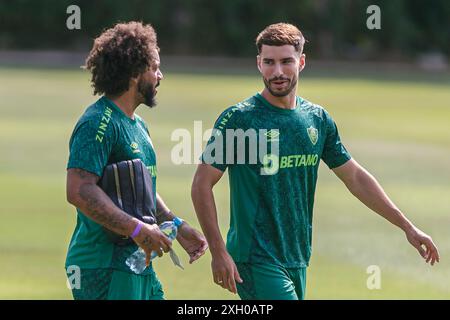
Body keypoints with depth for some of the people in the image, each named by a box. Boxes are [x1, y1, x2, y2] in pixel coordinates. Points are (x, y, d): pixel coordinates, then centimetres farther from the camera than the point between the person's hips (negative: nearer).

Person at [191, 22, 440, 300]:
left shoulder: (318, 119, 8)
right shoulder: (238, 119, -9)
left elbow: (355, 177, 17)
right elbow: (202, 184, -8)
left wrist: (407, 227, 17)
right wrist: (218, 252, -15)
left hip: (297, 261, 6)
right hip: (256, 262, -6)